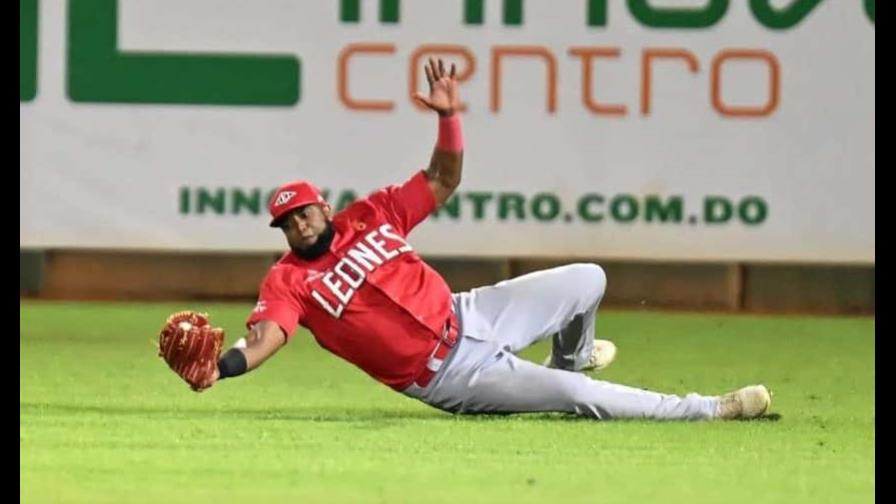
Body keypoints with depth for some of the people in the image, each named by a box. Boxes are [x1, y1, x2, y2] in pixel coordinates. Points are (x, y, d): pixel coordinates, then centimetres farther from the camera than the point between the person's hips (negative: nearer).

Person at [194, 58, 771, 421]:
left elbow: (443, 181, 7)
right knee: (579, 397, -15)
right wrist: (223, 365, -51)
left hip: (464, 315, 6)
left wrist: (449, 116, -10)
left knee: (587, 281, 5)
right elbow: (265, 335, -29)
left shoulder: (370, 216, 2)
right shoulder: (289, 281, -12)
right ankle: (709, 410, -3)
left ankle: (570, 357, 39)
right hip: (448, 375, -6)